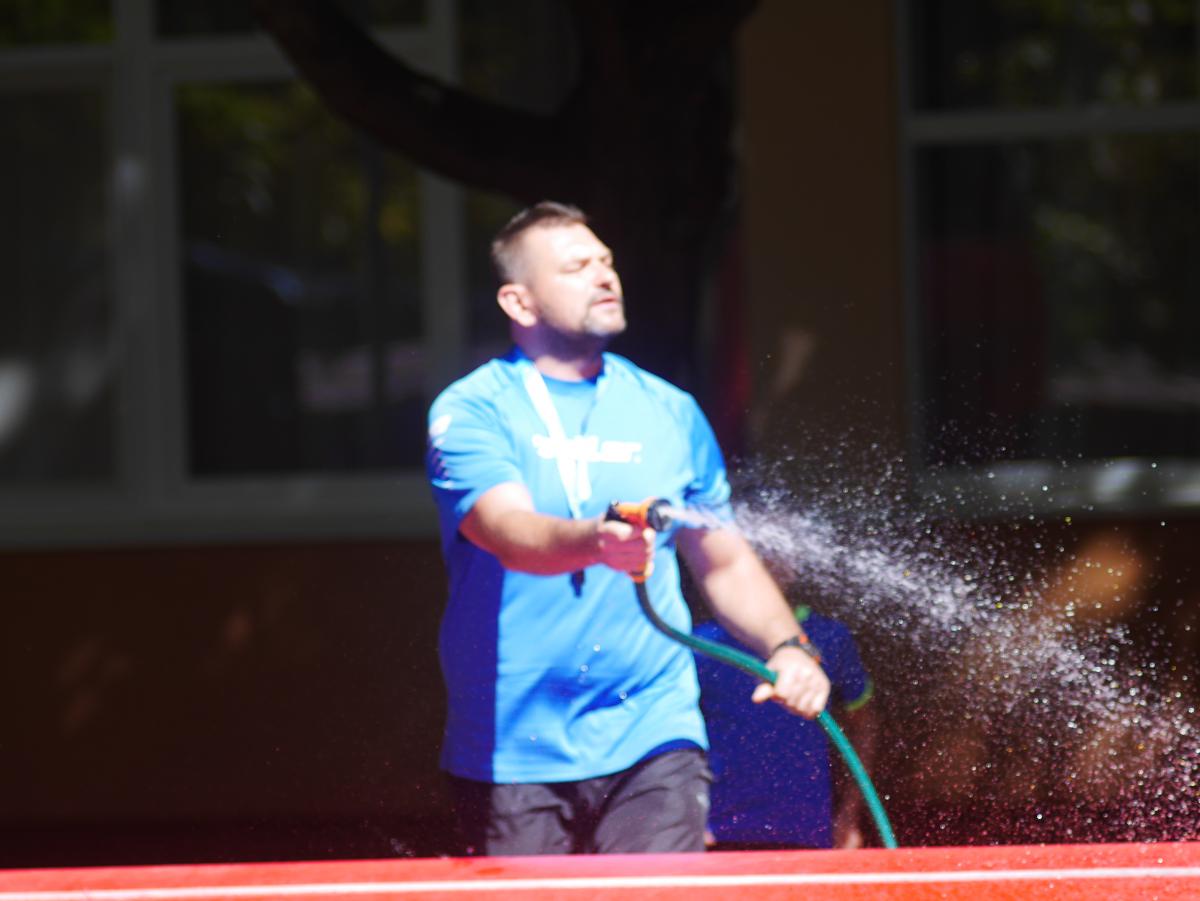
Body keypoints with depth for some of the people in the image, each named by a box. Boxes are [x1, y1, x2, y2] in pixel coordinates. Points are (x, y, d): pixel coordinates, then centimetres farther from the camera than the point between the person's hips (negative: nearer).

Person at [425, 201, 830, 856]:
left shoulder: (670, 413, 12)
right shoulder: (471, 411, -2)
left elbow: (724, 563, 21)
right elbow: (509, 531, -21)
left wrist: (785, 647, 3)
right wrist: (594, 541, -42)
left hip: (651, 743, 2)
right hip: (512, 757, -2)